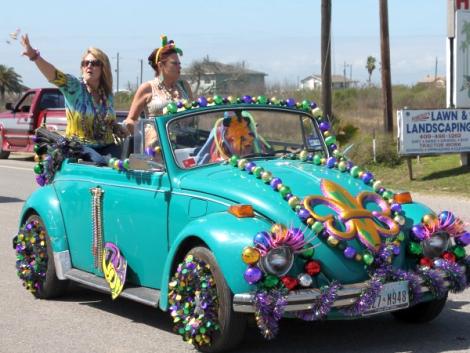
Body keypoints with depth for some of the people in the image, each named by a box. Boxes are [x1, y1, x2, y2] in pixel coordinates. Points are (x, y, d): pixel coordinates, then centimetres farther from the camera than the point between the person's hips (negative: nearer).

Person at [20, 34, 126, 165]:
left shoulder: (108, 94, 11)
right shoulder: (74, 87, -4)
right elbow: (54, 75, -22)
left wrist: (119, 130, 2)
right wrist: (34, 56, -38)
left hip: (106, 146, 5)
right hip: (79, 146, -5)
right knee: (102, 162, -33)